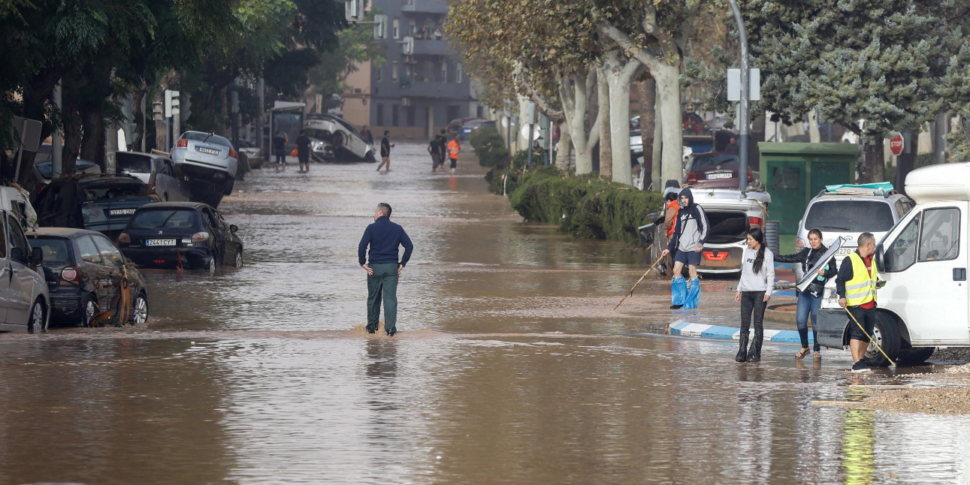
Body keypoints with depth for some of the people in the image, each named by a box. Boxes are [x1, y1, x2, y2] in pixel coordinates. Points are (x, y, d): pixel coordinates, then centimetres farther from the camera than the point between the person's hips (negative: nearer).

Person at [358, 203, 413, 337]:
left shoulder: (372, 228, -5)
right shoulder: (397, 229, 5)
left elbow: (362, 246, -15)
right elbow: (409, 246, 1)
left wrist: (362, 263, -6)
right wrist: (402, 264, 4)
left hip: (374, 267, -1)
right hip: (392, 268, 1)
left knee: (373, 298, 12)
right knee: (390, 298, -2)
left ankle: (371, 326, 21)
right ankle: (390, 328, -12)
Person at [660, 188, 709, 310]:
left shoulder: (697, 209, -4)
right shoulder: (681, 212, 16)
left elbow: (706, 227, -8)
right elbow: (676, 232, 21)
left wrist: (701, 242, -20)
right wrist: (669, 248, 16)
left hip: (693, 248, -7)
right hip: (682, 247, 7)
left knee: (692, 273, -7)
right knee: (676, 270, 0)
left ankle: (692, 303, -4)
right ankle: (680, 300, 6)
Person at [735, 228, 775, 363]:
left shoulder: (767, 254, -3)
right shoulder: (746, 252, 11)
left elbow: (770, 274, -3)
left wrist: (768, 292, -11)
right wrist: (739, 289, 14)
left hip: (760, 292, -5)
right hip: (746, 292, 5)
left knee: (758, 323, -3)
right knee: (744, 323, 1)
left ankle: (755, 353, -2)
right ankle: (742, 353, 0)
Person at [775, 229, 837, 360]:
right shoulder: (806, 252, 13)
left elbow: (834, 270, -5)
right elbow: (791, 258, 20)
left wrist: (824, 273, -24)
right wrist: (773, 258, 19)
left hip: (819, 292, -5)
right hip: (805, 290, 5)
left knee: (816, 322, -2)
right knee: (800, 320, 1)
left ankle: (817, 350, 12)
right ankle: (804, 347, 19)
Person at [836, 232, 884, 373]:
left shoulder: (872, 261, 18)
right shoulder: (850, 261, -8)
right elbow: (840, 280, -9)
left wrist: (878, 283, 8)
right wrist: (842, 296, -21)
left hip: (870, 305, 8)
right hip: (856, 305, -8)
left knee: (867, 335, 11)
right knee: (857, 333, -14)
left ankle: (861, 359, 23)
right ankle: (857, 363, -18)